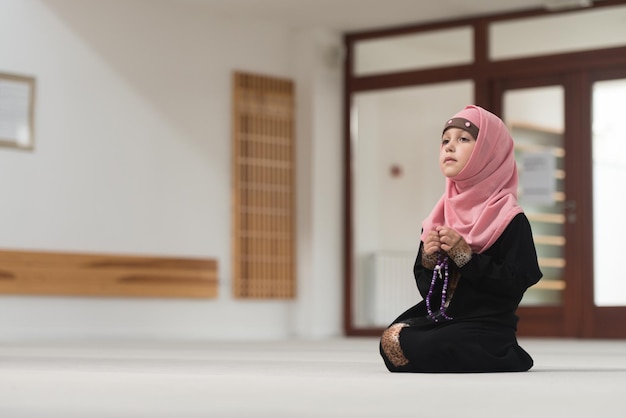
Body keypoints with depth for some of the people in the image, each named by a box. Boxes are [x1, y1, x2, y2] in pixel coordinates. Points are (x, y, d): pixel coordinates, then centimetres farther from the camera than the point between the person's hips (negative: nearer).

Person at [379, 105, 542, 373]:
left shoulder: (510, 220, -6)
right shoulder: (439, 218, 11)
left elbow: (515, 285, -14)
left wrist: (466, 256, -18)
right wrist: (429, 260, -6)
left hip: (487, 328, -7)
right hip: (440, 319, 7)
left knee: (411, 348, -28)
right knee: (391, 338, -18)